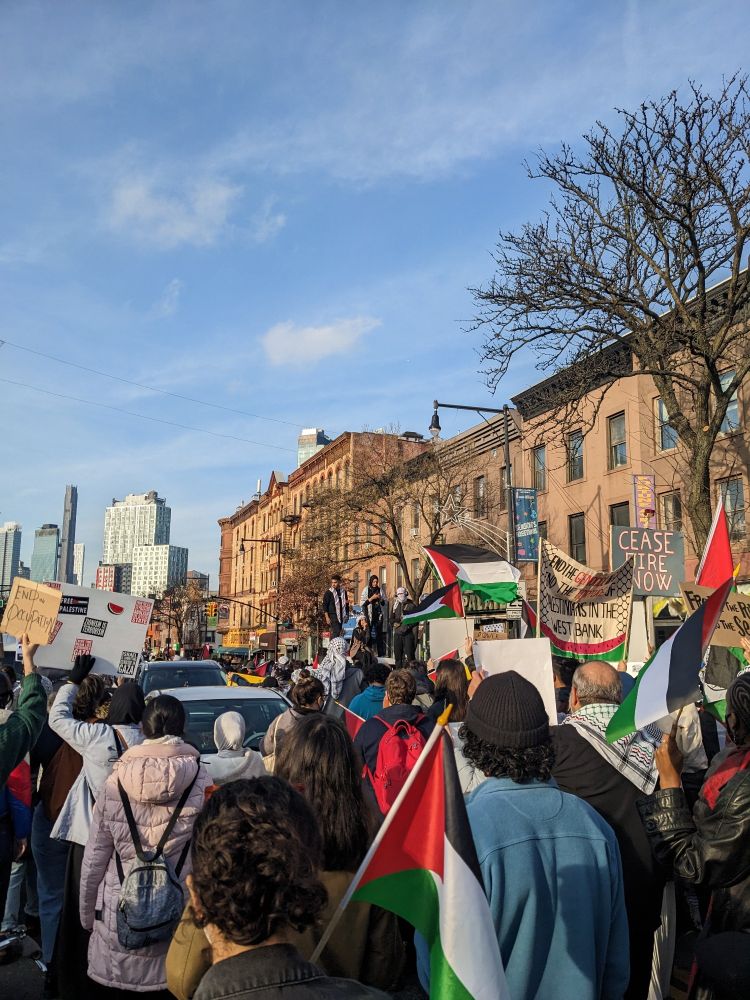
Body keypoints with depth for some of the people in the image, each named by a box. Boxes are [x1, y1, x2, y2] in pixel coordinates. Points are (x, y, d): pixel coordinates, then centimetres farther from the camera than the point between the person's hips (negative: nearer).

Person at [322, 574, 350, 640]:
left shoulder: (343, 592, 13)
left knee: (339, 632, 4)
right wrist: (327, 617, -12)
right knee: (336, 632, -16)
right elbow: (324, 605, -4)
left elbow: (346, 604, 23)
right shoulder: (328, 593, -1)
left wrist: (347, 615, 15)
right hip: (333, 616, -5)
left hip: (341, 616, 5)